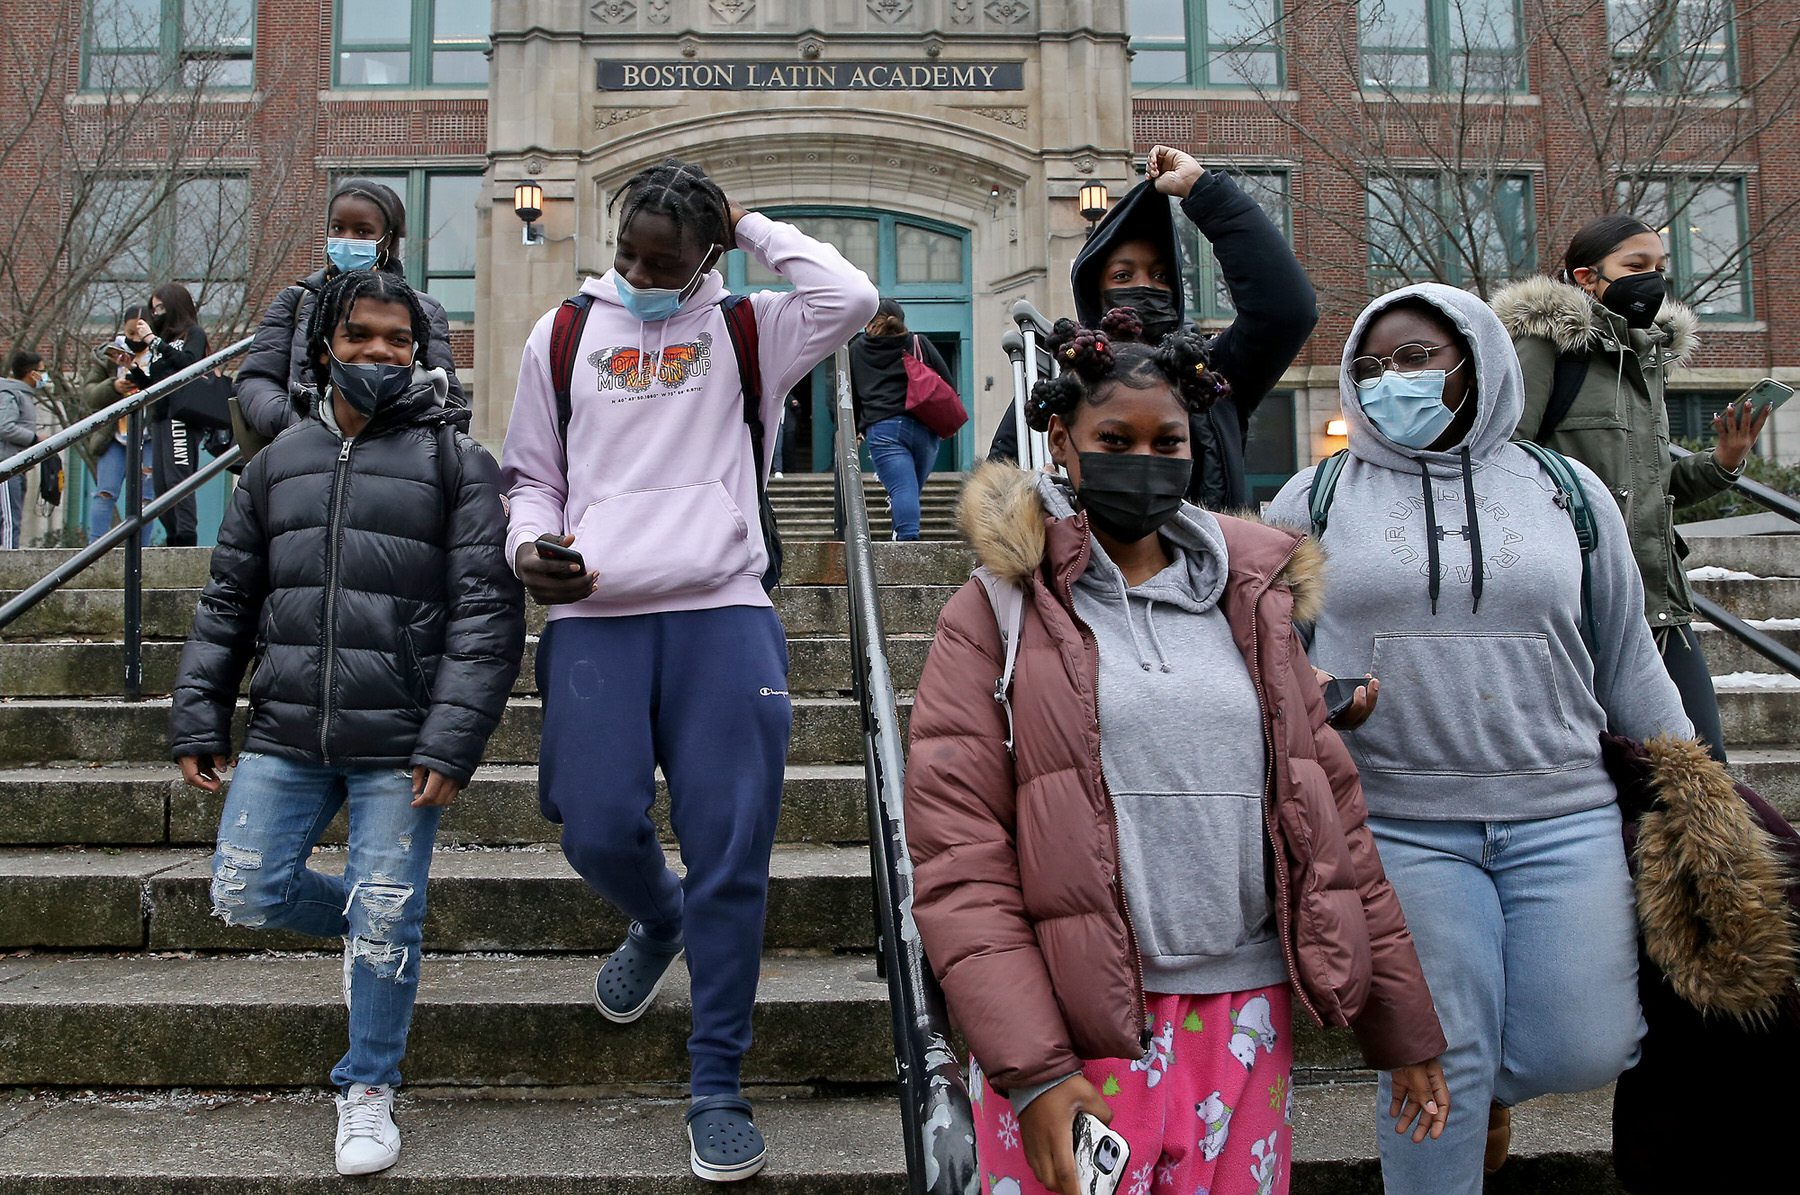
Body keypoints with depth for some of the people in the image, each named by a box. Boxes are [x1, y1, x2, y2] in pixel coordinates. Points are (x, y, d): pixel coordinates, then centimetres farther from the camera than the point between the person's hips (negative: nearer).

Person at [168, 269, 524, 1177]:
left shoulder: (454, 462, -3)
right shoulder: (277, 465, 12)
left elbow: (487, 610, -9)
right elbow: (228, 603, 16)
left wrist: (453, 740, -16)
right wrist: (198, 721, 10)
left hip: (399, 746, -4)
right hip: (284, 738, 5)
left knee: (385, 921, 1)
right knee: (246, 894, 6)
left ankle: (368, 1092, 22)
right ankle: (364, 922, 35)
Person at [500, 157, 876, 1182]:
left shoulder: (745, 332, 11)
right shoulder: (563, 335, 17)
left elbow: (851, 299, -8)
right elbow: (532, 474, 20)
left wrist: (750, 226, 4)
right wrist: (529, 547, -1)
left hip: (722, 612, -1)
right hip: (594, 617, 2)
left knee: (730, 856, -3)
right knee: (599, 830, -5)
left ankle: (718, 1089, 10)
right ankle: (658, 922, 34)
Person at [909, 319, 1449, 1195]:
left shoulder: (1250, 598, 9)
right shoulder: (999, 612, -3)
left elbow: (1330, 809, 10)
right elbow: (956, 852, -9)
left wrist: (1402, 1022, 11)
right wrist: (1029, 1069, -15)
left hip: (1248, 1022, 4)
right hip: (1072, 1033, -3)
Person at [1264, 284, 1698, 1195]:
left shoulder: (1565, 490, 9)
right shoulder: (1316, 499, 5)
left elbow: (1628, 664, 14)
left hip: (1563, 816, 2)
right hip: (1399, 824, -2)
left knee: (1584, 1052, 0)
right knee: (1443, 1066, 0)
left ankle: (1486, 1087, 34)